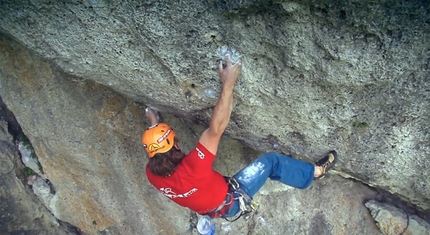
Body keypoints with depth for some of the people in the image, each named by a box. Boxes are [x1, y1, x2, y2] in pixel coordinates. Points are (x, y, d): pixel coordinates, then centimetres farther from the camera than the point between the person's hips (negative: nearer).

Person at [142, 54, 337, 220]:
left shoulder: (152, 174, -20)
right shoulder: (190, 168, -42)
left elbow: (155, 150, 7)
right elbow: (216, 128, -44)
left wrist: (154, 124, 13)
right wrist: (228, 83, -40)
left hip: (213, 208, 8)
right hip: (231, 201, -8)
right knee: (271, 161, -3)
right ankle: (313, 172, 19)